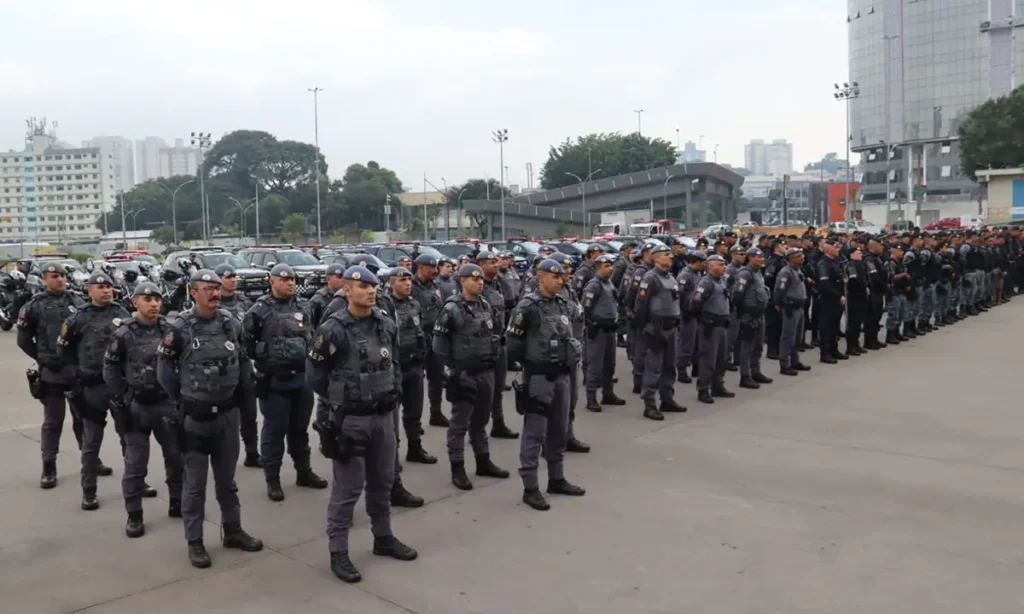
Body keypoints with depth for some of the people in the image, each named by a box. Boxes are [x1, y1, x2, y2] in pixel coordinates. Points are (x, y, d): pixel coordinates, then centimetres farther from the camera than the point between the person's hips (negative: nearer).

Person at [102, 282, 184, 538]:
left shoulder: (170, 330, 0)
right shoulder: (124, 334, -8)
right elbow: (110, 369, -3)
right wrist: (122, 399, -7)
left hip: (167, 403, 3)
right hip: (137, 407, -3)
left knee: (177, 456, 12)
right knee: (135, 464, 3)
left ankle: (177, 503, 29)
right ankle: (134, 515, 14)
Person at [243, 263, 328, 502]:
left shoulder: (301, 308, 10)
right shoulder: (260, 310, -8)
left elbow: (311, 337, 18)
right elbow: (246, 339, -6)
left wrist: (310, 361, 11)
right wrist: (261, 359, -2)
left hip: (301, 377, 5)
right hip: (273, 380, -5)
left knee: (300, 427, 16)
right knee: (274, 430, 2)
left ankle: (304, 472, 29)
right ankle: (272, 479, 12)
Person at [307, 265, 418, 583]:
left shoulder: (387, 325, 3)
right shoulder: (333, 329, -15)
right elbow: (314, 375, -8)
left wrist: (393, 392, 7)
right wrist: (341, 399, 0)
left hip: (383, 416, 6)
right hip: (349, 419, -6)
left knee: (382, 481, 18)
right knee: (347, 488, 1)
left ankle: (383, 538, 34)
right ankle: (338, 552, 13)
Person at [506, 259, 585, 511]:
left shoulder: (562, 304, 9)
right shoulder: (528, 306, -14)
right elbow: (513, 343, -13)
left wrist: (571, 358, 9)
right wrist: (532, 363, -5)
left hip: (561, 375, 8)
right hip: (538, 377, -8)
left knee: (559, 430, 16)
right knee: (534, 433, -3)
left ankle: (556, 480, 29)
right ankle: (530, 488, 4)